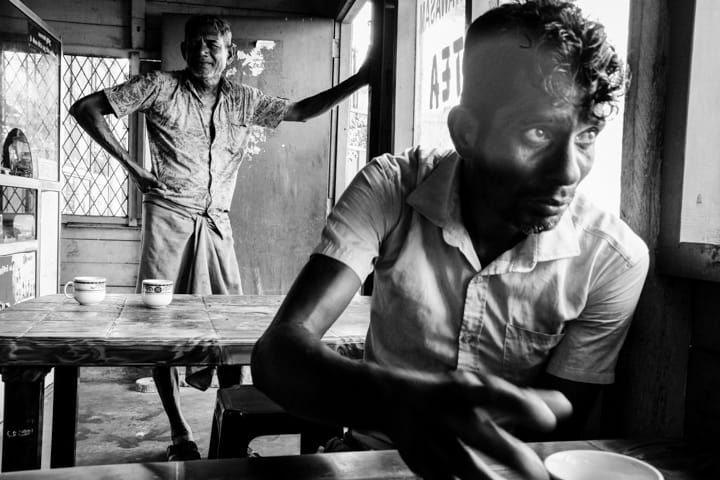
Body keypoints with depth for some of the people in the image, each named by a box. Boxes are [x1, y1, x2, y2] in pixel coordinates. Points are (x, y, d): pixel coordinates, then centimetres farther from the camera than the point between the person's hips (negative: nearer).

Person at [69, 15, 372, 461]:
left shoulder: (242, 100, 11)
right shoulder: (161, 87, 1)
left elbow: (299, 111, 15)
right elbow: (85, 107, 3)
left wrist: (359, 80, 7)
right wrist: (130, 164, -5)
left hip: (217, 224, 3)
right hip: (169, 218, -2)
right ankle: (181, 435, 9)